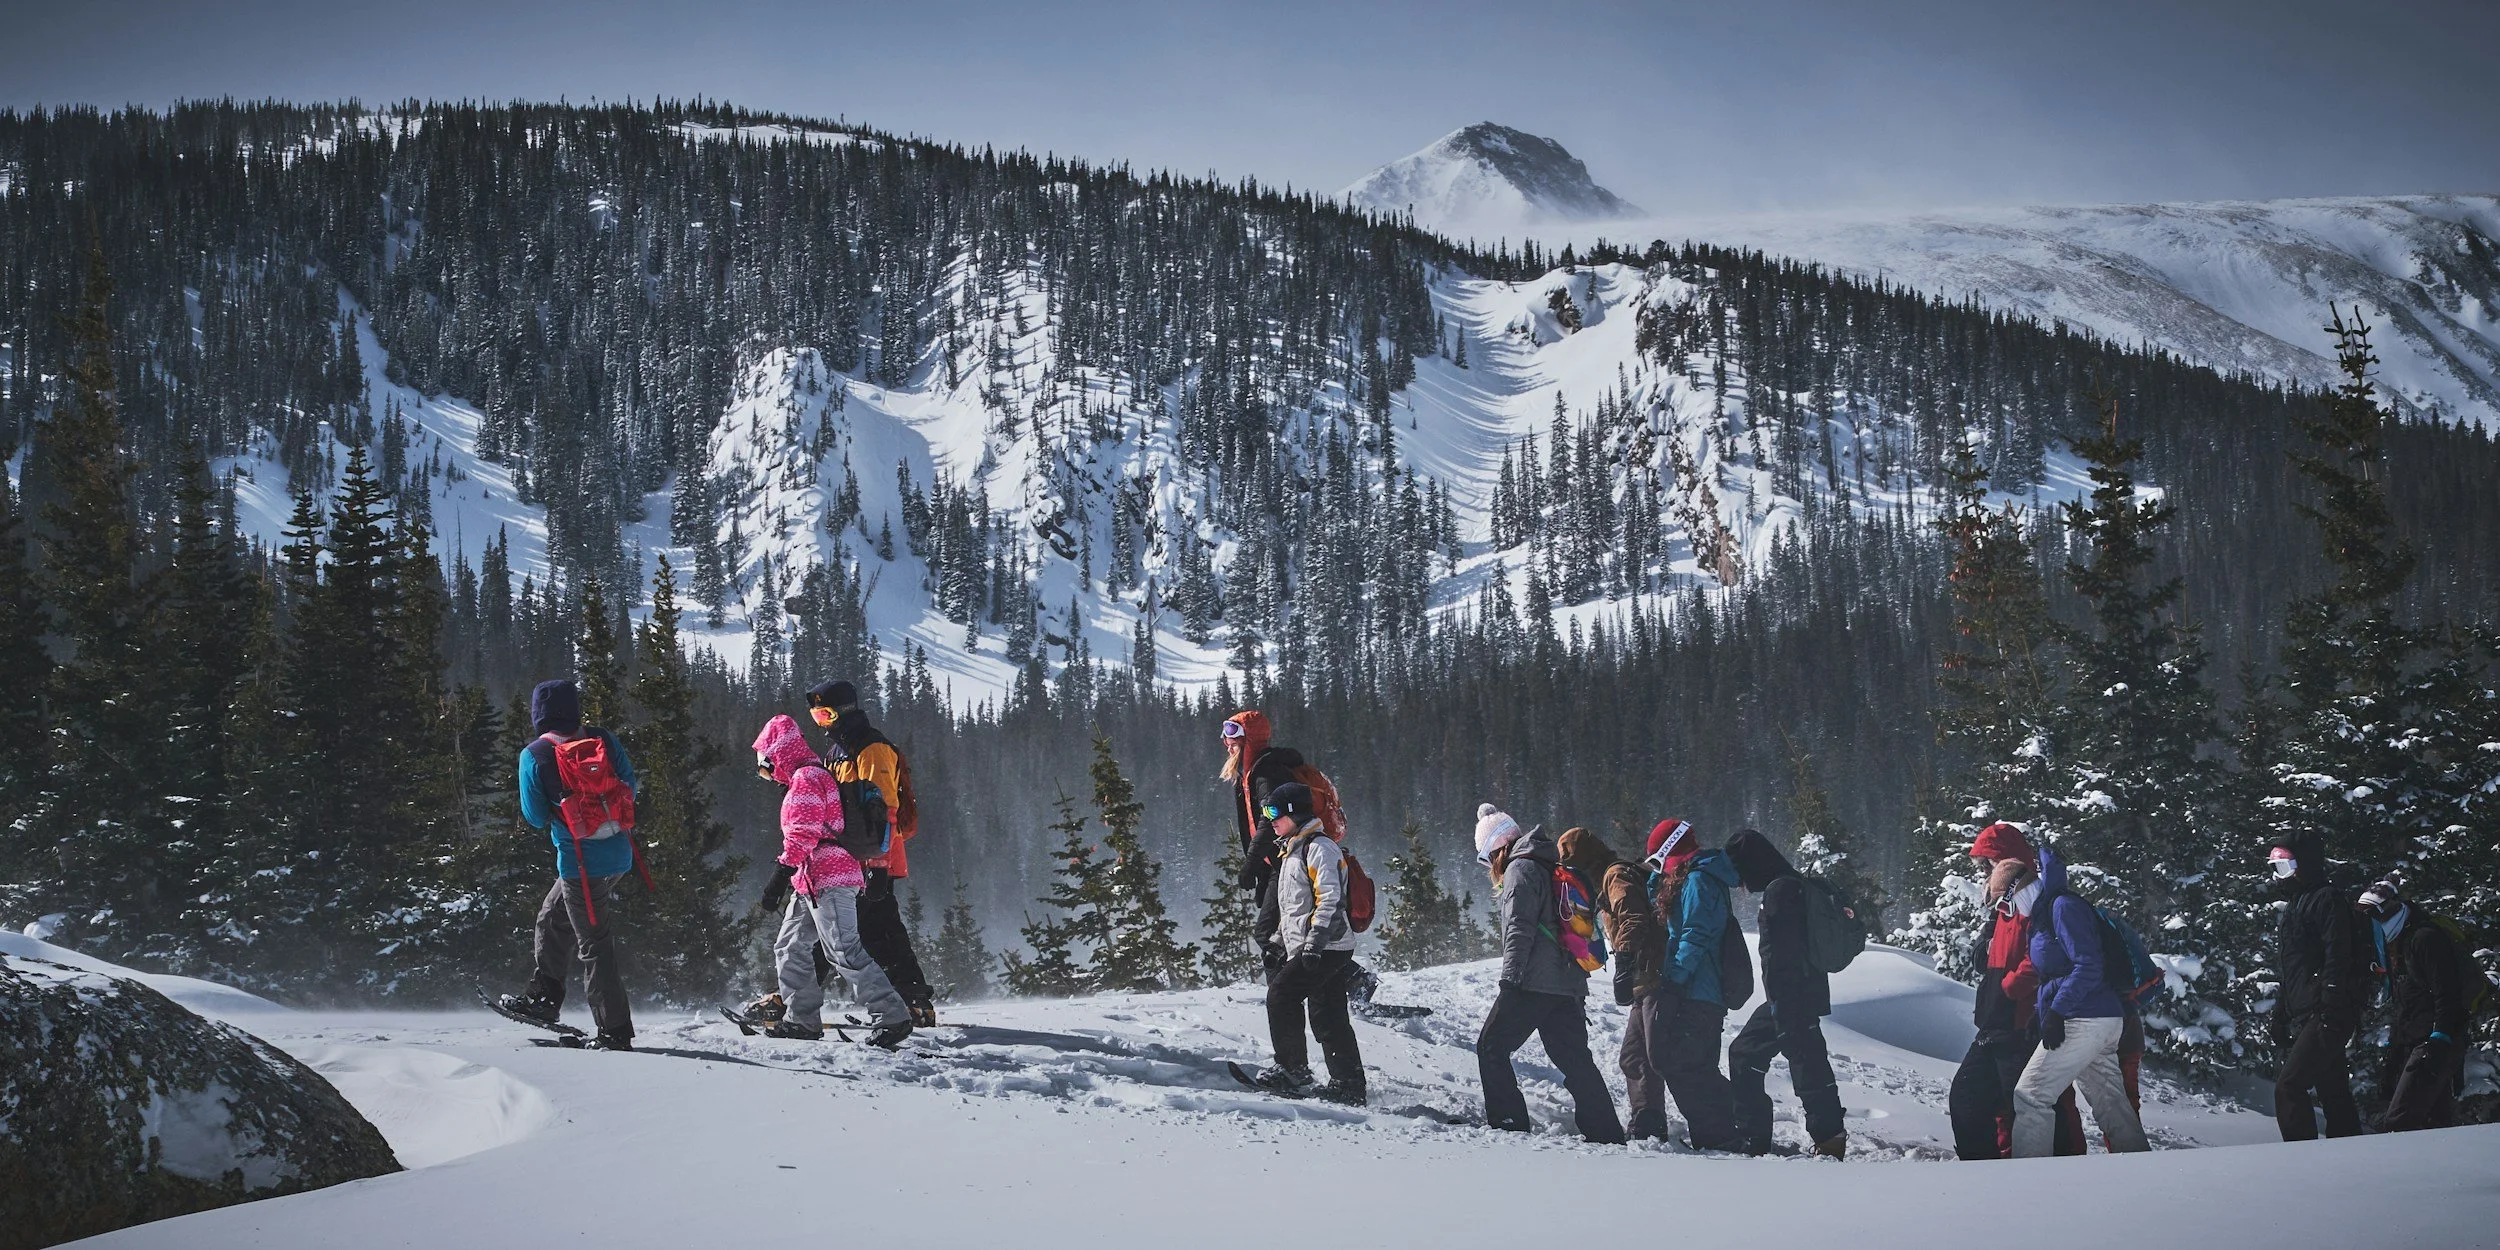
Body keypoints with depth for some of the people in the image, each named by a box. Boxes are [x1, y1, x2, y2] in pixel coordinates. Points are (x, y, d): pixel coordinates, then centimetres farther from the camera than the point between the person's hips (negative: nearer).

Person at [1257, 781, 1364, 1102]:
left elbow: (1330, 899, -21)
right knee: (1327, 1016, 7)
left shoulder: (1318, 848, -11)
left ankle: (1293, 1071, -7)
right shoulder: (1293, 850, 21)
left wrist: (1313, 942, -25)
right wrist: (1281, 943, 26)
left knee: (1281, 995, -12)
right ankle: (1348, 1087, 7)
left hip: (1326, 947, -10)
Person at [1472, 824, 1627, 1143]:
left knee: (1491, 1047, 2)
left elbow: (1519, 928, -16)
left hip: (1531, 985, -8)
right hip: (1569, 989, 8)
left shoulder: (1521, 869, -3)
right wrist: (1578, 996, 25)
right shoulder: (1552, 870, 23)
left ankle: (1509, 1122, -4)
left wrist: (1509, 979, -19)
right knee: (1575, 1059, 9)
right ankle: (1606, 1132, 5)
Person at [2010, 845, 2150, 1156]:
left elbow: (2088, 966, -18)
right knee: (2111, 1105, 9)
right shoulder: (2045, 912, 20)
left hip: (2084, 1022, -10)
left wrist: (2056, 1011, -21)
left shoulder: (2064, 906, -10)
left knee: (2031, 1096, -10)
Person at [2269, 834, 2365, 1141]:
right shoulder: (2293, 909, 25)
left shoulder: (2327, 899, -6)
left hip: (2325, 1016, -10)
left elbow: (2338, 957, -17)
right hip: (2302, 1018, 10)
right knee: (2335, 1095, 10)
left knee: (2288, 1087, -17)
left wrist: (2331, 1009, -25)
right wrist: (2280, 1019, 23)